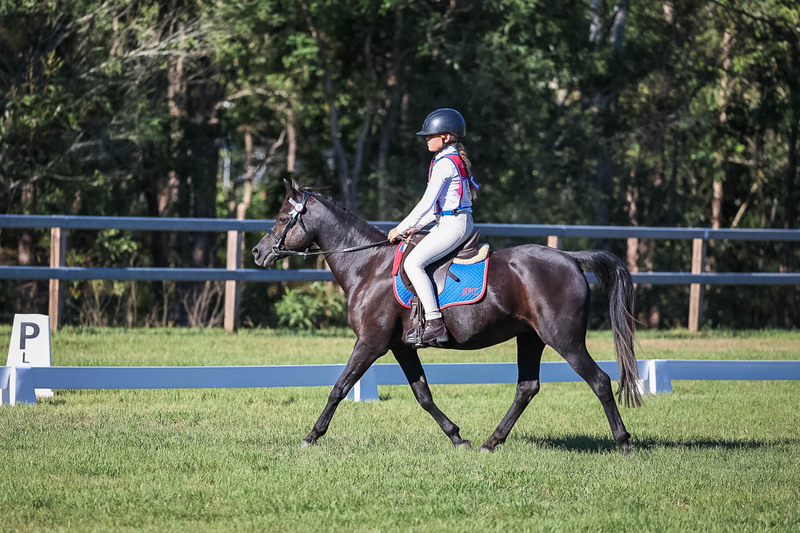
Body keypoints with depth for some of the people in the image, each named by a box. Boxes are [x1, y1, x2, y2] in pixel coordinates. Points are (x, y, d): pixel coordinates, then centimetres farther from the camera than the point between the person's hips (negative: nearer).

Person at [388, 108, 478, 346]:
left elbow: (427, 202, -17)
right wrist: (414, 226, 16)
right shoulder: (456, 159, 18)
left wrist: (401, 229, -9)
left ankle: (435, 322, -28)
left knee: (413, 262, -22)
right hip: (457, 222, 11)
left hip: (453, 226, -11)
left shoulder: (445, 163, -14)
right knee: (415, 259, 21)